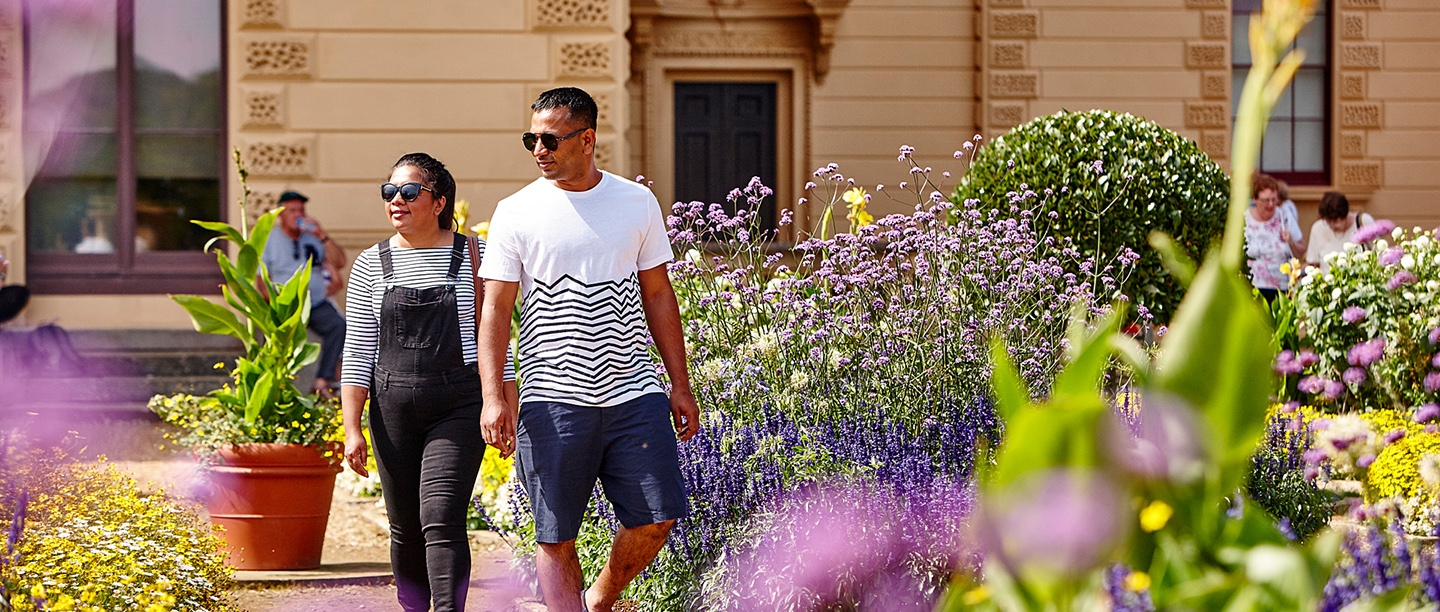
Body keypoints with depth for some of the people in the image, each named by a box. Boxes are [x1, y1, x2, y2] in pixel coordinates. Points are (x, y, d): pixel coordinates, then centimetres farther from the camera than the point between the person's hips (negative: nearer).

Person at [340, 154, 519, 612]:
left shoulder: (474, 256, 2)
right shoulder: (371, 265, 7)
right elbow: (357, 353, 7)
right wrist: (352, 430, 1)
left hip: (458, 408, -3)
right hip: (393, 413, 3)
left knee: (441, 519, -16)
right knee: (405, 530, 7)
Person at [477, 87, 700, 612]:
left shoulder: (638, 203, 7)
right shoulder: (516, 213, 0)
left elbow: (657, 295, 14)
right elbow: (495, 308, -1)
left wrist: (680, 385, 11)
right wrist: (493, 396, -11)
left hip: (634, 390, 2)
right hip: (553, 397, -2)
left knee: (656, 518, -2)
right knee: (555, 535, -1)